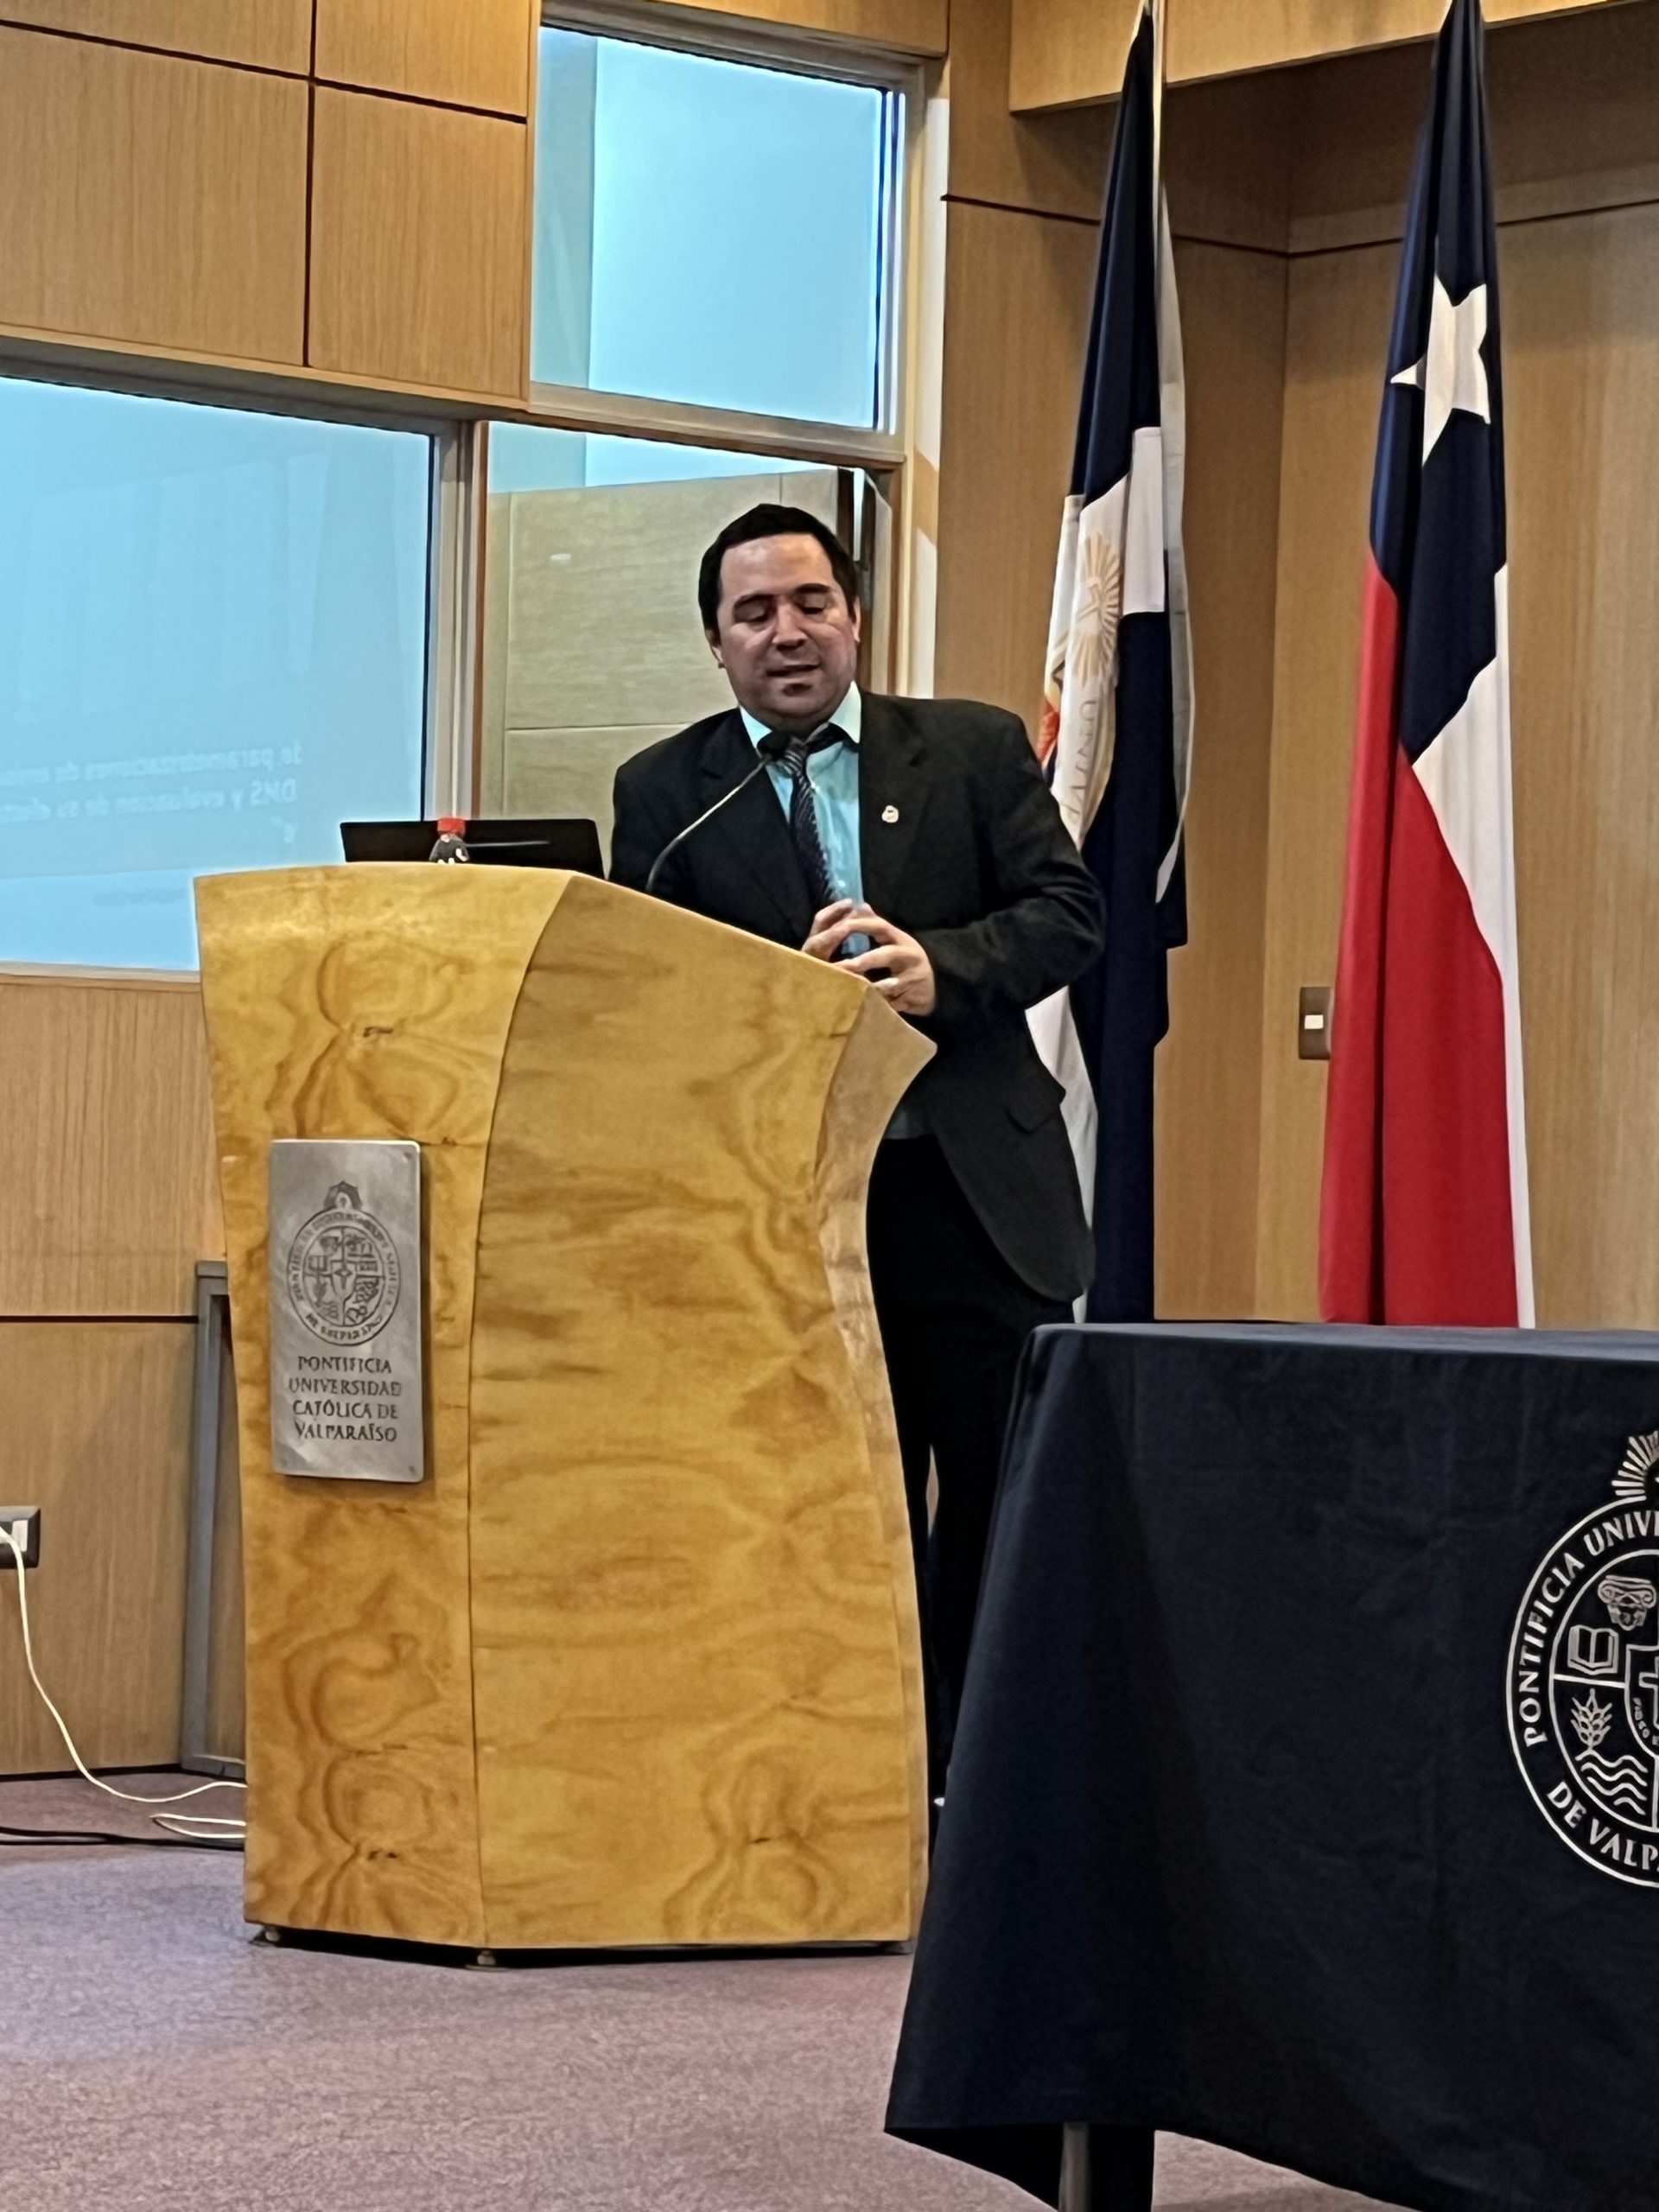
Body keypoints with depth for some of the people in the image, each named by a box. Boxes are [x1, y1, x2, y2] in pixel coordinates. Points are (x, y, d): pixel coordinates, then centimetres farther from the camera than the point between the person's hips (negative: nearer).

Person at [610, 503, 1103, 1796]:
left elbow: (1070, 911, 1)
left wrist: (942, 968, -17)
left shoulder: (976, 751, 7)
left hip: (979, 1197, 1)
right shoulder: (666, 794, 6)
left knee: (1009, 1517, 4)